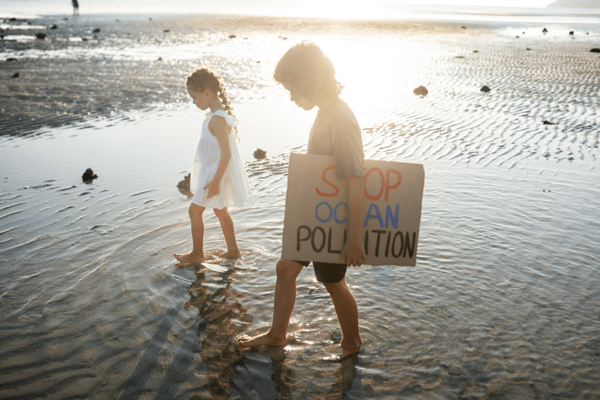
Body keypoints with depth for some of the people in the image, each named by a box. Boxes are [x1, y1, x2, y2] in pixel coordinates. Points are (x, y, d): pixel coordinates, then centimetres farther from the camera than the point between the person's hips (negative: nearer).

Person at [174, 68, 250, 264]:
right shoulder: (222, 113, 4)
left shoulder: (217, 119, -27)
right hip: (217, 172, 10)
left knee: (195, 210, 3)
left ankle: (197, 254, 17)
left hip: (216, 173, -10)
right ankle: (232, 250, 31)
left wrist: (215, 181, -25)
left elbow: (226, 153, -28)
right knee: (220, 210, 20)